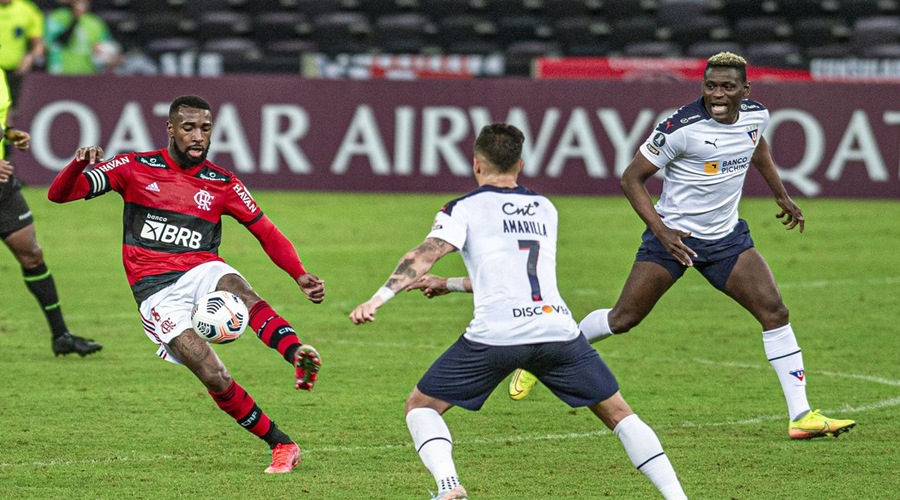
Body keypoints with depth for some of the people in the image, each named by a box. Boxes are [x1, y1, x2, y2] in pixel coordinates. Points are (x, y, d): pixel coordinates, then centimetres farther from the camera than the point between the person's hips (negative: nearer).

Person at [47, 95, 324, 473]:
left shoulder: (222, 184, 11)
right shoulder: (135, 168, 6)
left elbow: (266, 233, 13)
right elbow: (60, 194, 3)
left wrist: (300, 276, -4)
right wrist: (79, 165, -20)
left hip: (202, 271, 1)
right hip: (156, 291, -1)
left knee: (239, 290, -38)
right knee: (213, 376, -23)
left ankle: (299, 357, -61)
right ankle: (282, 445, -15)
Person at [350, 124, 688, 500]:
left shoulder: (465, 209, 9)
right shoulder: (545, 209, 25)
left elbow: (423, 256, -7)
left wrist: (377, 299, -15)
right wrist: (450, 285, 39)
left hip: (495, 334, -3)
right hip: (558, 328, 3)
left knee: (421, 407, 13)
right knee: (618, 413, 17)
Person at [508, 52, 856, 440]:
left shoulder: (756, 115, -4)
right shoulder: (681, 127, -23)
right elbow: (632, 178, -15)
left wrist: (781, 195, 25)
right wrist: (661, 231, -23)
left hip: (727, 235, 5)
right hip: (673, 234, -5)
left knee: (774, 311, -9)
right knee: (622, 319, -2)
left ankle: (801, 416, -5)